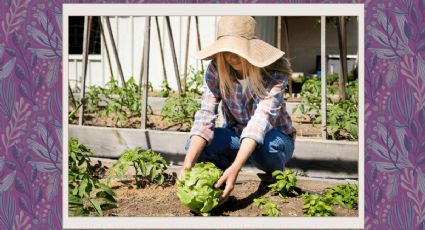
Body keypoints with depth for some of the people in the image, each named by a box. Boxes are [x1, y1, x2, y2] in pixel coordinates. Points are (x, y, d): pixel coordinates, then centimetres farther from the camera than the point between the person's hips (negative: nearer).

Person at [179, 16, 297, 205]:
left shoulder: (274, 70, -27)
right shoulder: (215, 70, -18)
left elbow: (262, 118, -39)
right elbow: (205, 116, -28)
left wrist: (235, 168, -53)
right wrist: (188, 163, -45)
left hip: (274, 137, -3)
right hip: (236, 134, 3)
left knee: (262, 147, -39)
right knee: (195, 145, -27)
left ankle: (276, 175, -4)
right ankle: (227, 177, 3)